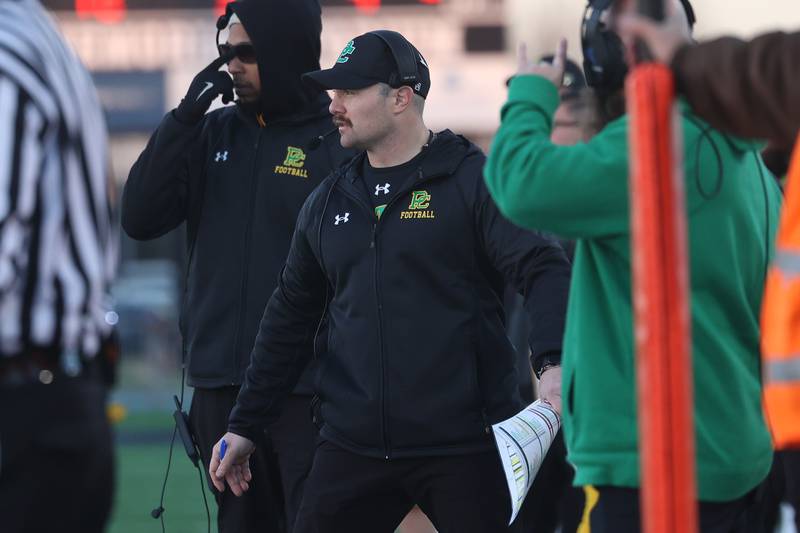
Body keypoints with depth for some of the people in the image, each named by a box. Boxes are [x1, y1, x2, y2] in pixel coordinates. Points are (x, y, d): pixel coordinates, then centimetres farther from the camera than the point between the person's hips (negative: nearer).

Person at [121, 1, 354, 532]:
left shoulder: (340, 143, -8)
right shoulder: (215, 133, 10)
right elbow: (140, 219, 3)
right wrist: (184, 118, -5)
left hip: (306, 388, -6)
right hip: (221, 385, 6)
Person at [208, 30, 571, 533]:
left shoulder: (472, 180, -4)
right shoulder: (329, 201, 15)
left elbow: (543, 269, -13)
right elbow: (291, 317, 22)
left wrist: (554, 363, -31)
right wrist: (244, 426, 21)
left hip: (465, 447, -5)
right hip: (353, 448, 5)